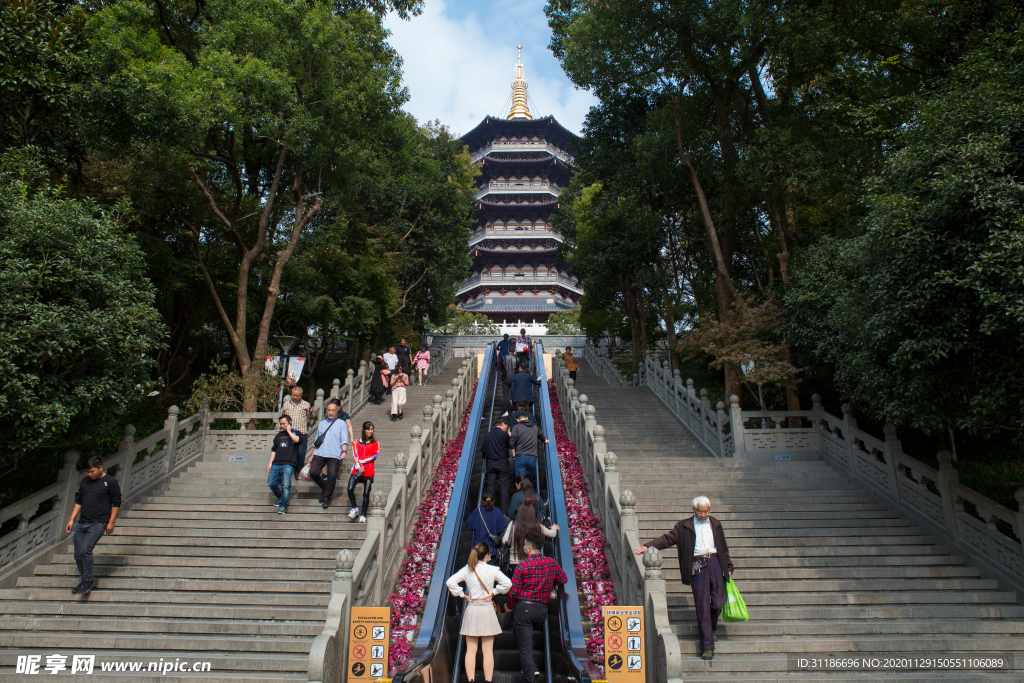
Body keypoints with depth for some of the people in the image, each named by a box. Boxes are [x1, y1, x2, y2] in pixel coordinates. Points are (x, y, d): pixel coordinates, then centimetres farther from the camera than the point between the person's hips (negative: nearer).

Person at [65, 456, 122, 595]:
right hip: (82, 523, 7)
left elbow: (116, 503, -3)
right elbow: (78, 501, 21)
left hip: (99, 523, -6)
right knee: (78, 555, 6)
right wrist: (72, 520, 13)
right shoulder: (84, 482, 12)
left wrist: (111, 522, -7)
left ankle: (88, 580, -6)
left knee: (85, 549, -20)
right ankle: (84, 581, 22)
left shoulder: (110, 482, -5)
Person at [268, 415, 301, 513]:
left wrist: (289, 431, -3)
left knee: (285, 486, -13)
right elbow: (274, 449, 25)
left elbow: (297, 440, -16)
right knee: (271, 483, -1)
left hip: (288, 464, -5)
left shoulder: (295, 433, 8)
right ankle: (281, 498, 22)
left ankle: (283, 506, -6)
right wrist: (270, 462, 16)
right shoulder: (279, 435, 22)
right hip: (276, 464, 5)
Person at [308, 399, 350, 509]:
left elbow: (344, 440, -2)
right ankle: (324, 487, 15)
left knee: (332, 476, -15)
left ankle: (327, 498, 6)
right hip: (319, 454, 4)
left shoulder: (342, 423, 8)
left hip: (334, 455, -4)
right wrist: (312, 455, 19)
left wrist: (344, 452, -19)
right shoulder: (322, 423, 21)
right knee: (312, 472, -13)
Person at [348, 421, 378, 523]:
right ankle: (354, 508, 8)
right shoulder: (356, 442, 14)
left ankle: (363, 515, 4)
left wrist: (360, 460, -10)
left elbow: (375, 455, -3)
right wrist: (358, 467, -12)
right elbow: (354, 455, 3)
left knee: (366, 493, -6)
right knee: (350, 489, -15)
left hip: (368, 471, -1)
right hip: (356, 470, 1)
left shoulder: (375, 443, 12)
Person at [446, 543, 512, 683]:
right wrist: (493, 592, 0)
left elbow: (450, 582, -8)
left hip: (471, 609, 2)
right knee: (488, 650, 6)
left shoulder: (466, 569, 0)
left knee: (471, 650, 8)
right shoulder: (492, 570, -5)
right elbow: (507, 583, -11)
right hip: (487, 609, -2)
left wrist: (462, 595, 0)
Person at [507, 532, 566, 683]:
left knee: (525, 646, 2)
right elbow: (563, 579, 13)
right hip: (543, 609, 5)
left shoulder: (523, 565, -13)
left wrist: (509, 606, 8)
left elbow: (513, 590, -10)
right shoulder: (552, 563, -1)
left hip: (524, 608, -4)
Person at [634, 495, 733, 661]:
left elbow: (724, 548, 24)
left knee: (718, 603, 0)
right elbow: (667, 539, 4)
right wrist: (647, 546, -7)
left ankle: (709, 628, 33)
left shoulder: (715, 524, 16)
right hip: (697, 566, -2)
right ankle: (707, 647, 5)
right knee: (702, 607, -3)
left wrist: (728, 567, 19)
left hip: (715, 563, 3)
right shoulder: (683, 526, 7)